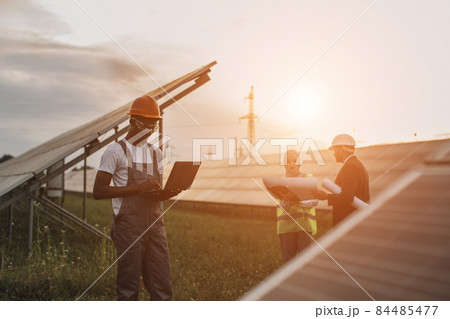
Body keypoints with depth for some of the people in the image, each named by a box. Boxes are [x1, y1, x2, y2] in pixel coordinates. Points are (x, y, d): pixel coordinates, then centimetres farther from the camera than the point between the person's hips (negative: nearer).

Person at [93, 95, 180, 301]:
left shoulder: (156, 153, 15)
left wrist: (169, 193, -2)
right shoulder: (116, 151, -3)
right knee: (129, 287, 1)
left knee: (162, 286, 5)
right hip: (129, 225, -5)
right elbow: (98, 191, -10)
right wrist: (137, 188, -18)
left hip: (155, 224, 6)